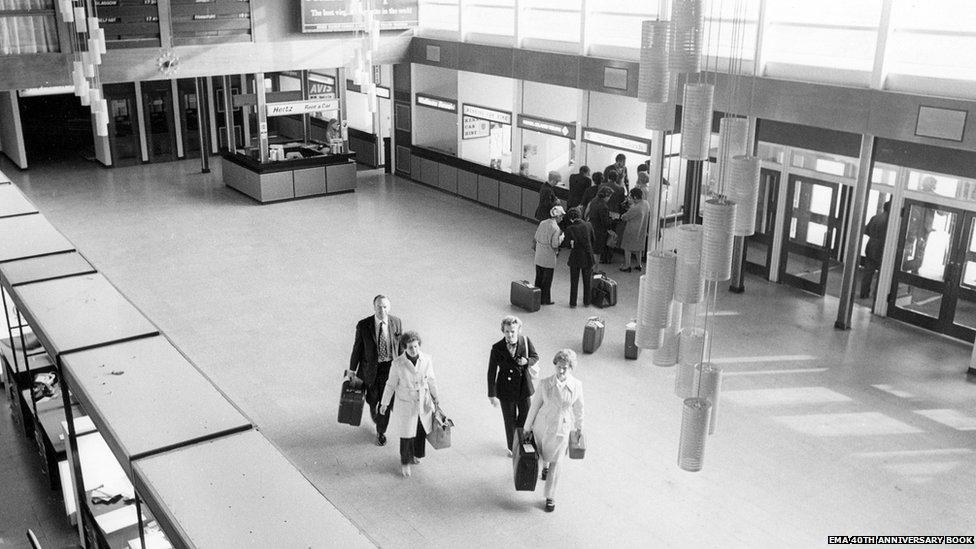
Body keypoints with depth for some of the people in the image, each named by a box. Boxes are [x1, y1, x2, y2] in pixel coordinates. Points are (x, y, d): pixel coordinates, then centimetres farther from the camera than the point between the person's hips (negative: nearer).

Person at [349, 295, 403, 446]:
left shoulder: (397, 323, -11)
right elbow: (357, 348, -5)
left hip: (390, 367, 0)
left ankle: (381, 431, 28)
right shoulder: (363, 325, -16)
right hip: (371, 367, 0)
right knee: (372, 399, 17)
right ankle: (375, 415, 53)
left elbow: (400, 346, 0)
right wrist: (352, 369, 2)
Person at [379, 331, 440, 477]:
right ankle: (405, 461, 32)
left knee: (421, 432, 18)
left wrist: (435, 398, 12)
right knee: (406, 435, 7)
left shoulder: (427, 359, -12)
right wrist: (384, 403, 3)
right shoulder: (398, 364, -19)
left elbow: (431, 379, 3)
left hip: (424, 404, 3)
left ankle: (414, 455, 46)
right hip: (406, 405, -3)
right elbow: (391, 384, -6)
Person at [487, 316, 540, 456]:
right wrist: (492, 395, -12)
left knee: (525, 417, 16)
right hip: (506, 390, -2)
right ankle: (512, 448, 39)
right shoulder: (497, 348, -19)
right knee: (510, 420, 14)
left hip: (523, 388, 2)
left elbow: (535, 357, 4)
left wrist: (527, 361, -20)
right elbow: (491, 372, -13)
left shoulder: (526, 341, -13)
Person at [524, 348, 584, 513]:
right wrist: (527, 427, 1)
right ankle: (545, 465, 63)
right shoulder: (545, 384, -20)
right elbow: (535, 405, -8)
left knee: (554, 463, 7)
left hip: (561, 429, -1)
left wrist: (579, 427, 13)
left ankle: (550, 497, 25)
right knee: (542, 455, 25)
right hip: (542, 426, 1)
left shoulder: (576, 385, -17)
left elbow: (578, 407, -1)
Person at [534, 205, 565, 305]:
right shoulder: (556, 228, -18)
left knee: (539, 277, 18)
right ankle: (545, 299, 16)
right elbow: (555, 244, -19)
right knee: (547, 279, 7)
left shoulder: (542, 223, 2)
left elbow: (536, 238, 7)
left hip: (539, 255, 7)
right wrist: (562, 236, -6)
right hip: (549, 257, -7)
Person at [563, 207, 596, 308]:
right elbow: (593, 240, 3)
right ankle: (587, 302, 26)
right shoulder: (588, 225, -6)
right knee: (587, 281, 17)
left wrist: (572, 245, 4)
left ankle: (573, 302, 20)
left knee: (574, 282, 12)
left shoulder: (570, 229, -15)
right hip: (588, 257, 2)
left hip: (575, 258, -2)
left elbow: (571, 244, -16)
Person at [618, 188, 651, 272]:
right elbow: (649, 216, 10)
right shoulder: (646, 204, -6)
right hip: (642, 230, 8)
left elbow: (625, 217, -20)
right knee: (638, 247, 22)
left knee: (627, 248, 9)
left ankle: (627, 266, 17)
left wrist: (621, 217, 4)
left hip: (632, 231, -8)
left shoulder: (635, 208, -31)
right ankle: (639, 265, 31)